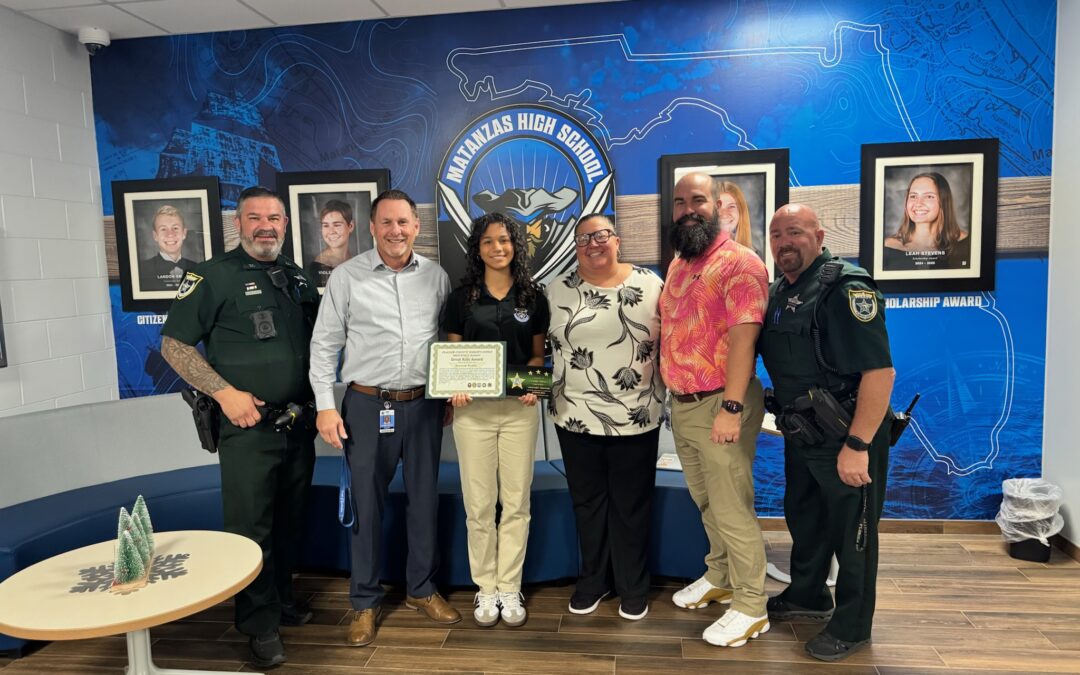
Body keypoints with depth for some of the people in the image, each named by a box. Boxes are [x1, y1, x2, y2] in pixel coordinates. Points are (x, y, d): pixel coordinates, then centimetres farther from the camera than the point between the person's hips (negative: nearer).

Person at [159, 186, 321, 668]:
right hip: (247, 425, -5)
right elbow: (174, 344, -8)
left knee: (289, 520, 17)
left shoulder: (298, 277, 10)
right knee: (250, 525, 2)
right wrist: (225, 392, -16)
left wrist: (318, 396, 6)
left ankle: (282, 598, 35)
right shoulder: (214, 275, -6)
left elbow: (315, 339, 20)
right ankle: (260, 624, 17)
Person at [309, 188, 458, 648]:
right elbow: (324, 345, -1)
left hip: (424, 405, 3)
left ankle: (421, 589, 31)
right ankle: (365, 601, 24)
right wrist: (325, 406, -7)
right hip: (367, 405, -2)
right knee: (366, 504, 7)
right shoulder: (347, 276, -3)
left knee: (424, 499, 12)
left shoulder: (436, 277, 4)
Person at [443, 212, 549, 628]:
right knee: (478, 504, 5)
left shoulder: (532, 297, 6)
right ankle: (485, 587, 21)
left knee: (516, 502, 6)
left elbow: (537, 354, 11)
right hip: (473, 410, 0)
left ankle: (510, 587, 21)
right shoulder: (462, 297, 4)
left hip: (519, 408, 1)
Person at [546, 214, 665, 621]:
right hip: (576, 417, 2)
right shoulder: (559, 289, 1)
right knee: (587, 503, 14)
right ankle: (592, 581, 32)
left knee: (631, 505, 11)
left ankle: (633, 587, 29)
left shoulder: (650, 284, -1)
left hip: (636, 417, -1)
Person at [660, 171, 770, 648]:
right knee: (706, 502, 21)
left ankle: (750, 609, 18)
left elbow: (743, 337, -21)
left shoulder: (739, 263, -13)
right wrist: (673, 393, 12)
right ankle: (719, 578, 40)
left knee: (732, 509, 2)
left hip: (719, 404, -8)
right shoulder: (677, 265, 13)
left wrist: (731, 407, -25)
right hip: (681, 404, 8)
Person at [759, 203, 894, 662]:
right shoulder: (778, 291, 6)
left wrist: (857, 446, -28)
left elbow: (880, 371, -27)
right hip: (801, 435, 8)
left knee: (850, 531, 8)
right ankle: (806, 596, 44)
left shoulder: (846, 288, -20)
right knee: (803, 519, 22)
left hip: (846, 438, -8)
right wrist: (787, 419, 13)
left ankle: (851, 627, 27)